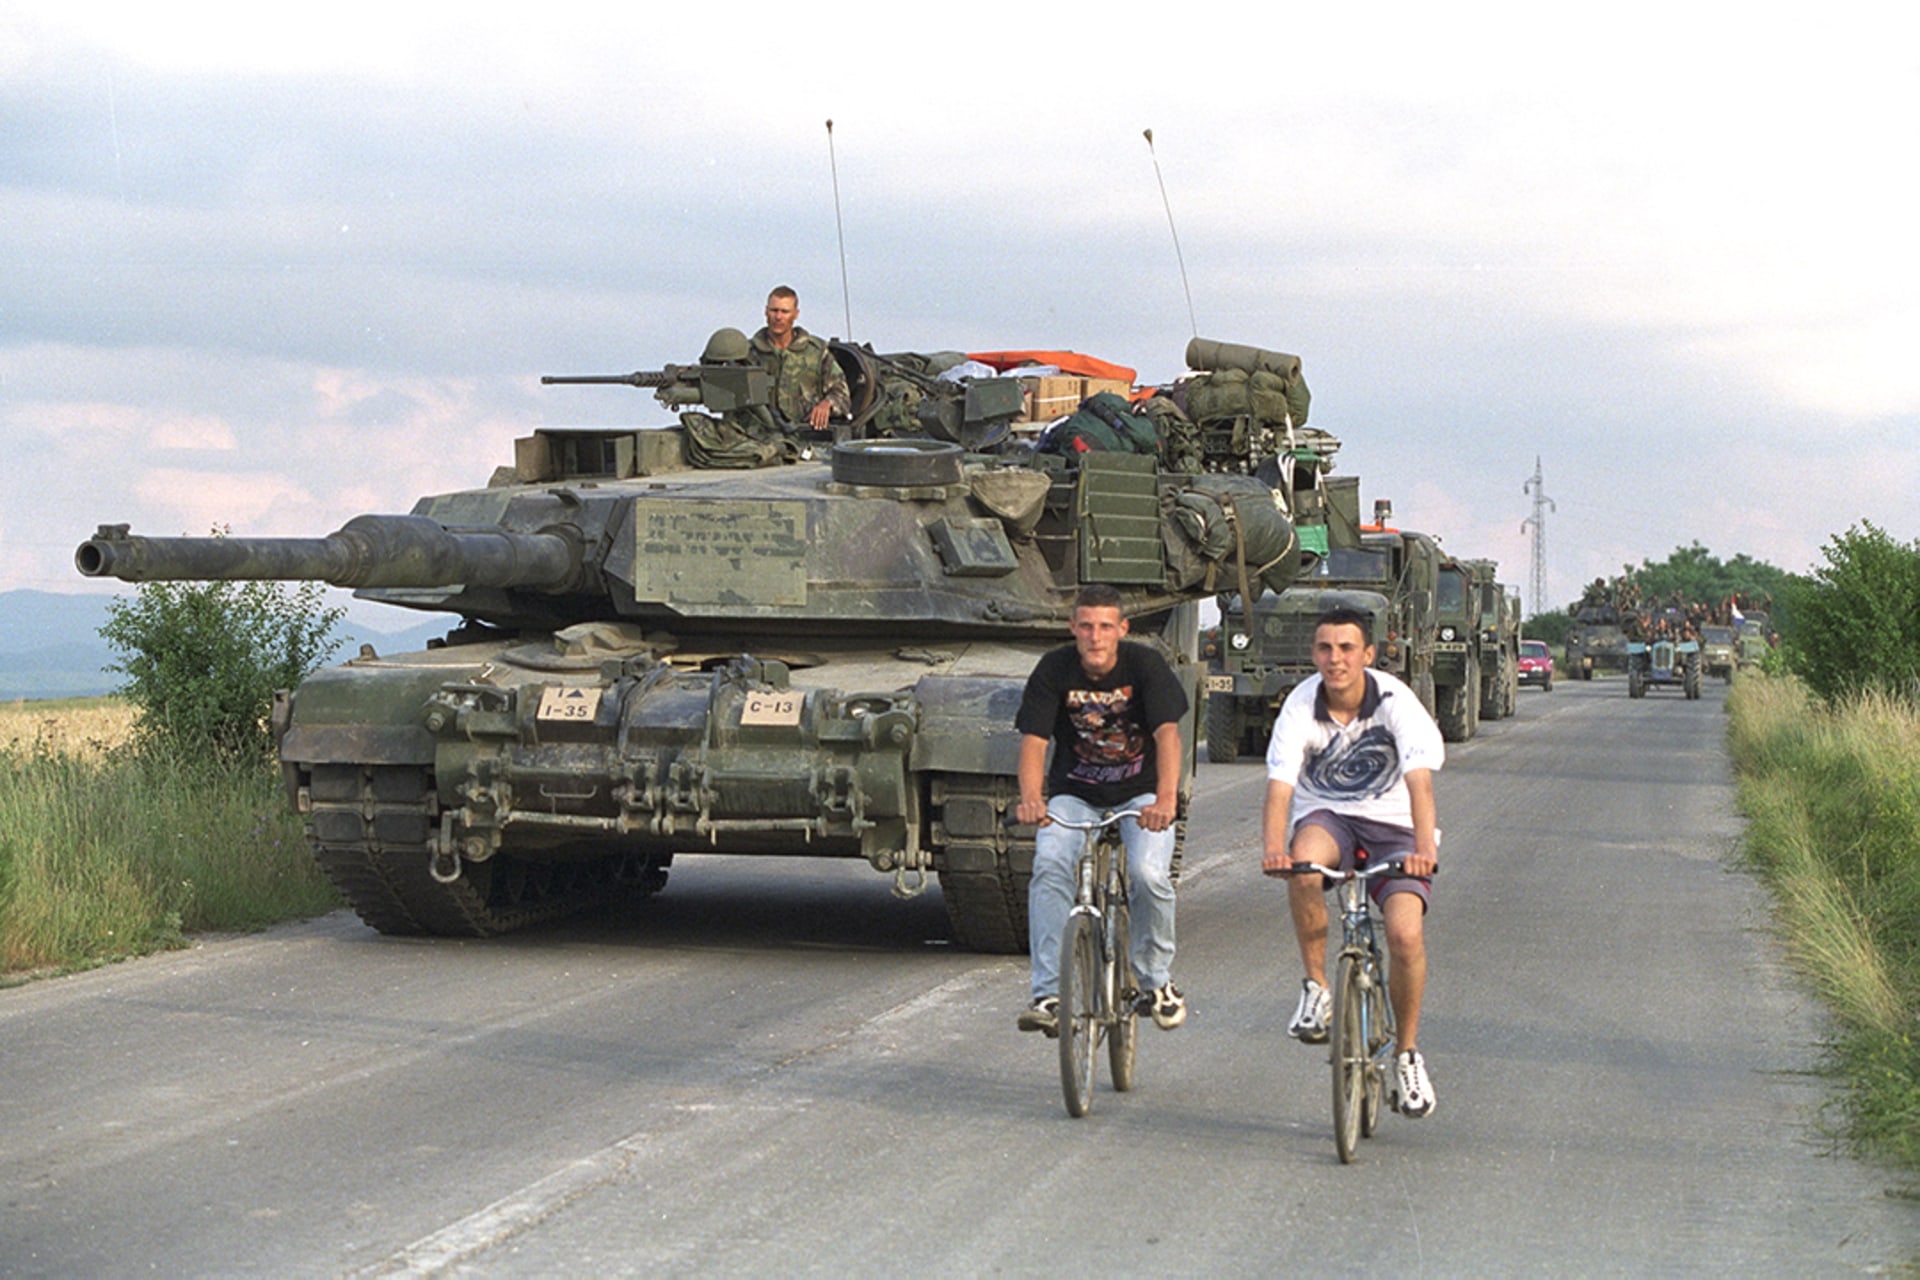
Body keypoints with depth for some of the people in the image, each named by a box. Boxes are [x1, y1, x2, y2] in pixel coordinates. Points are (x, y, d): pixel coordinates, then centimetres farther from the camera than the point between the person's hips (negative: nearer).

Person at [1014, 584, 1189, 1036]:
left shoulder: (1145, 664, -14)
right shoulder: (1054, 669, -10)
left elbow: (1167, 732, -25)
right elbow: (1034, 740, -17)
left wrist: (1165, 798, -43)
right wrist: (1031, 797, -38)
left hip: (1140, 793, -1)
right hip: (1074, 794, 1)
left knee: (1149, 874, -25)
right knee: (1050, 866, -27)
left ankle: (1155, 981, 2)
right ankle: (1048, 994, -24)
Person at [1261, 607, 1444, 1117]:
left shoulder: (1396, 701, -17)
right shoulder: (1301, 705, -14)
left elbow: (1419, 779, -28)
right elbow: (1280, 783, -24)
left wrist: (1424, 848, -45)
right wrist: (1273, 849, -43)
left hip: (1391, 823, 0)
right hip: (1326, 817, 0)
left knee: (1406, 933, -22)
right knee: (1302, 862, -37)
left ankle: (1407, 1052, 2)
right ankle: (1316, 988, -16)